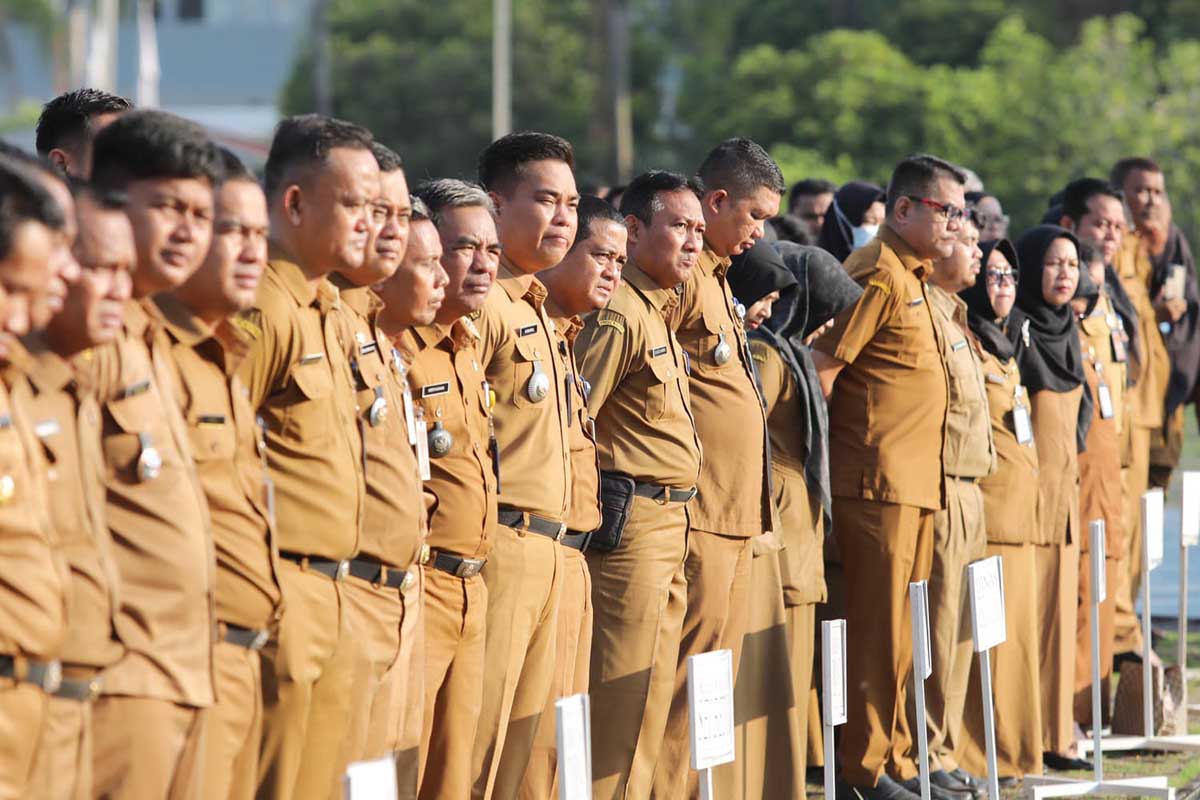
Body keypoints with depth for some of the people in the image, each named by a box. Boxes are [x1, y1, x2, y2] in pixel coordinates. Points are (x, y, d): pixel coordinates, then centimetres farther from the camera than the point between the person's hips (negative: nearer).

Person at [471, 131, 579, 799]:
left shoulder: (539, 311, 20)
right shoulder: (483, 306, -11)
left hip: (546, 547, 9)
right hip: (502, 541, -9)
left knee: (522, 735, 10)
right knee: (478, 738, -8)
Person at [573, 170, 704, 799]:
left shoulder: (662, 312, 17)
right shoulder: (618, 316, -14)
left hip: (670, 526, 10)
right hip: (631, 525, -10)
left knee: (651, 693, 11)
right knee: (623, 694, -7)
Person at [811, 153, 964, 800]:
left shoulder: (914, 278, 17)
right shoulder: (878, 277, -13)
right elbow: (819, 368, -17)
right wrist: (829, 462, -12)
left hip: (916, 482, 9)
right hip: (879, 480, -9)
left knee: (898, 628, 13)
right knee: (878, 631, -5)